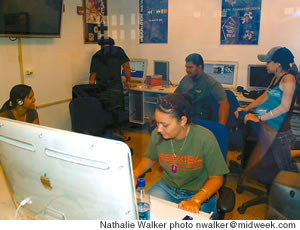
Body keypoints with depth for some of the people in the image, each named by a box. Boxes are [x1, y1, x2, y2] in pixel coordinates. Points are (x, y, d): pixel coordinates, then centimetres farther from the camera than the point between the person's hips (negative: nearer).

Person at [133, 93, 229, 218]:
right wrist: (134, 174, -10)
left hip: (198, 192, -3)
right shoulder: (157, 134, -12)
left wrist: (195, 201, -30)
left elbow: (216, 178, -14)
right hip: (167, 187, 3)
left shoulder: (205, 138, -22)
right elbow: (149, 158, 9)